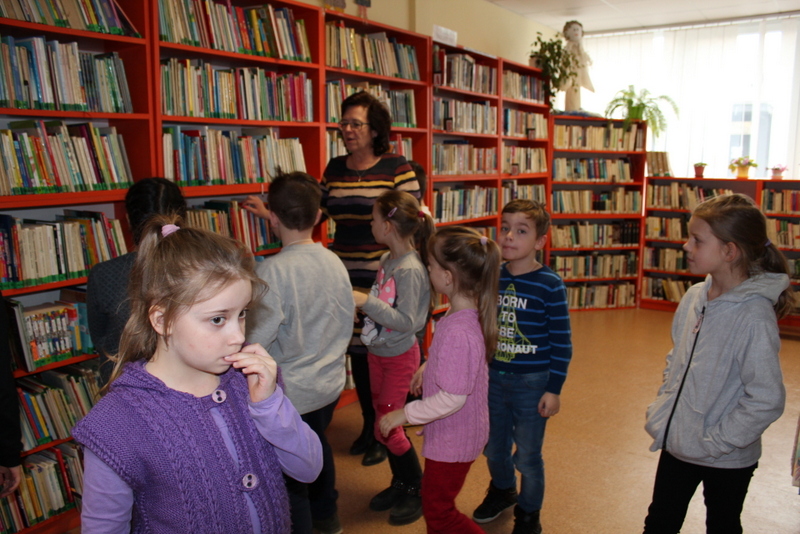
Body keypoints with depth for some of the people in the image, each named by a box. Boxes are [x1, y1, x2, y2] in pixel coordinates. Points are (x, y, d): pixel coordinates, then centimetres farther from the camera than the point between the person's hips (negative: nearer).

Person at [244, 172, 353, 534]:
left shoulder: (273, 270, -24)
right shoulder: (334, 261, -4)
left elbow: (255, 339, -25)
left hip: (291, 392, -7)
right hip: (331, 382, 7)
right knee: (319, 445, 28)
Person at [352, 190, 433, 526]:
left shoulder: (410, 269, -25)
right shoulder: (388, 260, 0)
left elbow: (406, 322, -27)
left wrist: (367, 302, -29)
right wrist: (360, 303, 1)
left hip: (399, 356, -8)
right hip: (378, 352, 8)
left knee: (387, 429, 1)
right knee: (383, 422, 17)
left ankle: (418, 490, 22)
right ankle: (400, 483, 35)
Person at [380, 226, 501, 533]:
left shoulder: (458, 332, -35)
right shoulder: (470, 313, -6)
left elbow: (452, 398, -30)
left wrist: (405, 414, -21)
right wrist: (427, 368, 19)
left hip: (453, 440, -9)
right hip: (451, 434, 9)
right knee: (435, 502, 27)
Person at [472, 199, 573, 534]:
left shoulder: (549, 285, -15)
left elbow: (561, 342, -12)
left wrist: (554, 389, -12)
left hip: (532, 384, -4)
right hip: (493, 379, 5)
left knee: (527, 457, 10)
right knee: (494, 449, 21)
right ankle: (502, 491, 51)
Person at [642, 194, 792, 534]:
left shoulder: (754, 315, -24)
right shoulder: (694, 297, -3)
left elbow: (766, 400, -23)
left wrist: (716, 442, -19)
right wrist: (660, 410, 4)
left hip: (726, 461, -6)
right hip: (676, 445, 6)